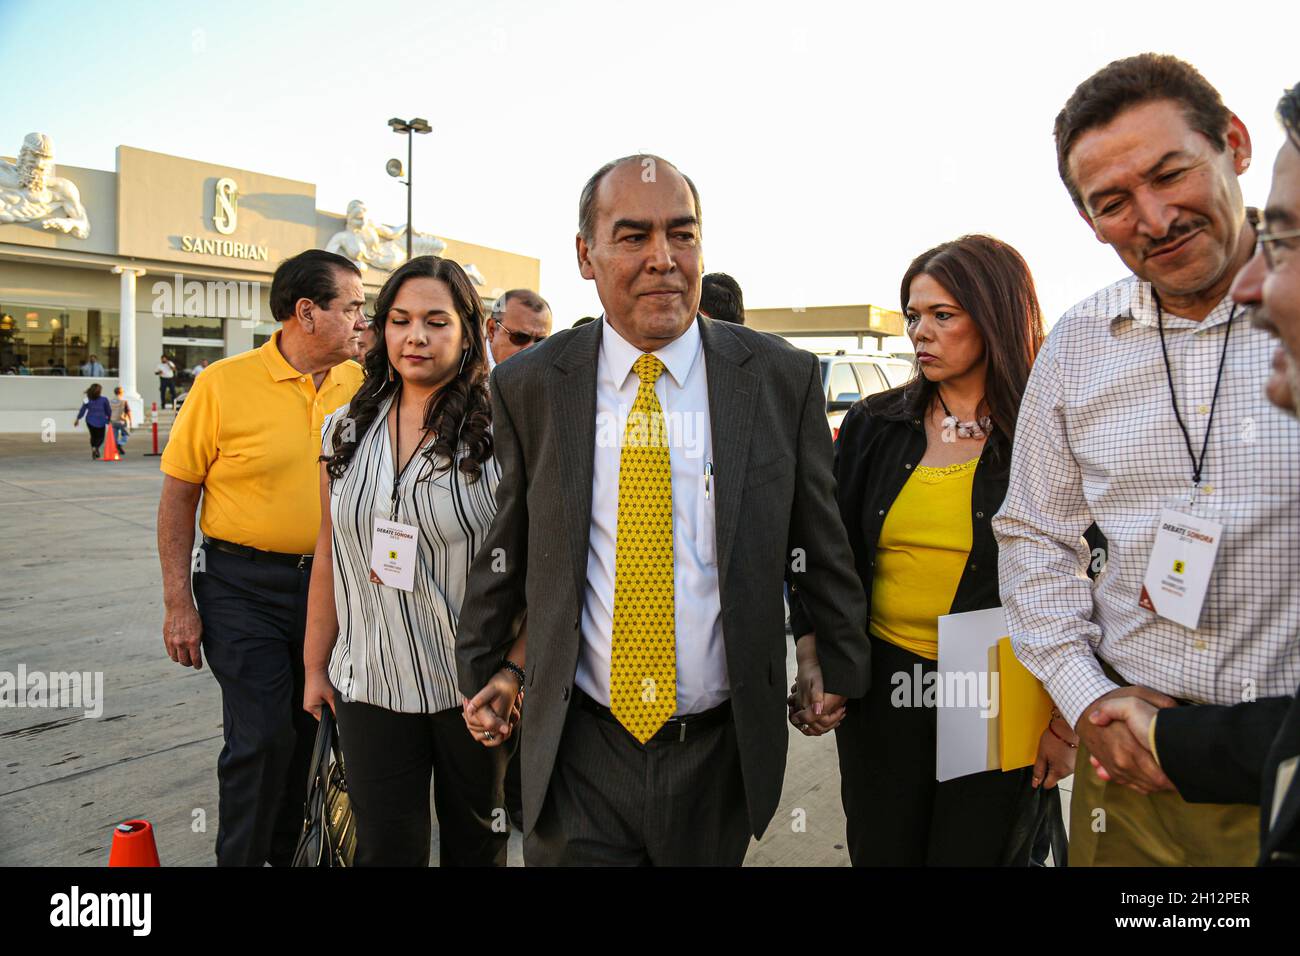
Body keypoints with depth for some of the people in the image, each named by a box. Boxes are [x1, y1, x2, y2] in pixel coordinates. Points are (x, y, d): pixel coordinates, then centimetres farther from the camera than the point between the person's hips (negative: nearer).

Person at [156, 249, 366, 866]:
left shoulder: (360, 386, 1)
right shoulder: (224, 383, -9)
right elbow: (178, 496, -5)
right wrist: (178, 603, -7)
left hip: (330, 581, 4)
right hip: (245, 586, -4)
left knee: (311, 729, 15)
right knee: (261, 736, -4)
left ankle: (289, 848, 36)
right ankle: (240, 857, 19)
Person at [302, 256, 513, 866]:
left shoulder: (500, 430, -9)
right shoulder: (345, 432, 5)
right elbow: (329, 558, 10)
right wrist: (315, 665, 12)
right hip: (371, 684, 3)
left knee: (476, 845, 14)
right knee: (383, 850, 10)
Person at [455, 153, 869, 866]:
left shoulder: (784, 377, -5)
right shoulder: (527, 386, -3)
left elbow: (820, 541, 4)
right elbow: (506, 545, 8)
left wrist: (842, 671, 13)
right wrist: (482, 668, 17)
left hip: (722, 746, 1)